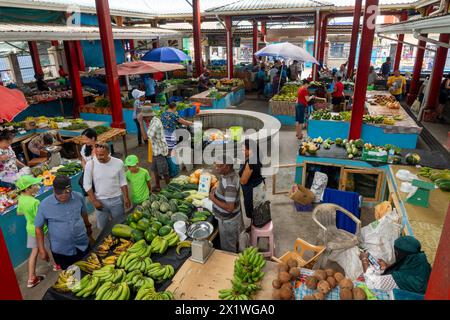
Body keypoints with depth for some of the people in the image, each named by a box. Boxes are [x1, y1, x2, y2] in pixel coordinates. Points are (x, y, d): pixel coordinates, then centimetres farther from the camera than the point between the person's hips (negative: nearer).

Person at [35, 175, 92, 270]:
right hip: (61, 251, -2)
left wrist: (88, 226, 23)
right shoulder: (45, 205, -17)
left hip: (83, 245, 2)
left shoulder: (79, 197, -11)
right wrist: (42, 250, -5)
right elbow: (38, 228, -7)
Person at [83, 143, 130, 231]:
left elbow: (123, 182, -1)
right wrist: (94, 201, -10)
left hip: (116, 199, 0)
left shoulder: (118, 162, -11)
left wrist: (126, 198, -1)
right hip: (100, 200, 0)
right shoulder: (90, 165, -13)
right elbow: (87, 185, -6)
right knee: (103, 227, 13)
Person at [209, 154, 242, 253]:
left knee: (228, 249, 13)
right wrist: (216, 190, -2)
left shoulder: (229, 184, -34)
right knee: (234, 242, 30)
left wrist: (213, 199, -25)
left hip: (228, 221, -9)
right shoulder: (230, 174, -5)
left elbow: (230, 208, -33)